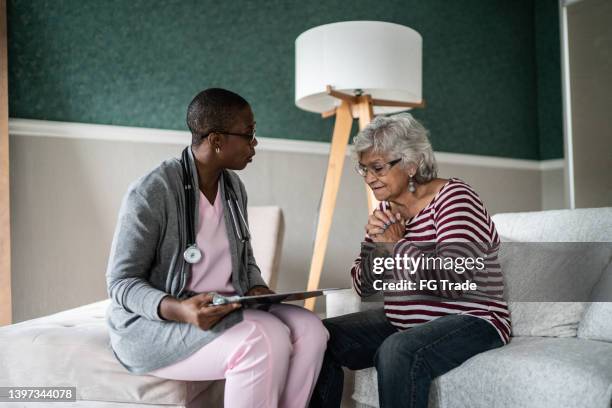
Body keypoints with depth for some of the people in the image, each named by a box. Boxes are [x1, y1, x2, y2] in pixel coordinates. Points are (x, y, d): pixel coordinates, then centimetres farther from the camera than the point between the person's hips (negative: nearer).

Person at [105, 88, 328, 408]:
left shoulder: (233, 187, 5)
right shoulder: (151, 192, -18)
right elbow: (121, 283, -16)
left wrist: (256, 288, -7)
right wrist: (178, 309, -33)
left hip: (226, 310, 7)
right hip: (153, 322, -7)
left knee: (309, 329, -16)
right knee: (264, 340, -30)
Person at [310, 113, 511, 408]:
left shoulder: (453, 198, -13)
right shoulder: (387, 209, 8)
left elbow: (452, 277, -29)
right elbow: (363, 288, 9)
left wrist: (396, 244, -16)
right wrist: (374, 243, -10)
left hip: (468, 320, -7)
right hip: (401, 323, 7)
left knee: (398, 351, -35)